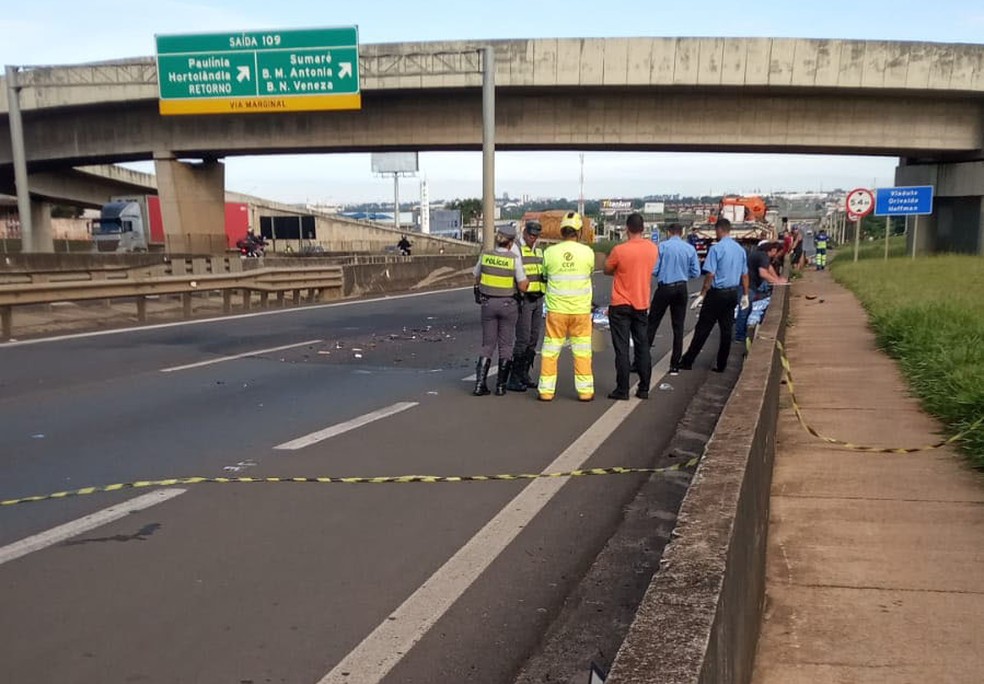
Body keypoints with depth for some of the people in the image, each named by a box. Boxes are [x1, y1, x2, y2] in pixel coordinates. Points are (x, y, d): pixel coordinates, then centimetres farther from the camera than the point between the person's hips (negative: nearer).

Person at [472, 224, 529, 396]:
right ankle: (500, 385, 9)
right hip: (508, 305, -2)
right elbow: (523, 287, -10)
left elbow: (477, 280, 10)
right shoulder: (514, 259, -12)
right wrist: (527, 280, 9)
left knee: (488, 345, 11)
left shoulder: (485, 255, -3)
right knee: (505, 345, 10)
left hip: (488, 303, 3)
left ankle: (480, 384, 0)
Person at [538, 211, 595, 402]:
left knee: (551, 350, 8)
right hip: (581, 309, 0)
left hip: (556, 309, 0)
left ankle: (546, 390, 10)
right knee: (582, 351, 9)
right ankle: (585, 390, 14)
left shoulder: (550, 252, -6)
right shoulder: (587, 252, -6)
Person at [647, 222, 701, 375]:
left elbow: (653, 269, -8)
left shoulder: (662, 246, -7)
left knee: (652, 323, 5)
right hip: (681, 289, 3)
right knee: (678, 327, 8)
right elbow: (696, 272, 1)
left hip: (664, 288, -3)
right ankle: (675, 365, 10)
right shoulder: (690, 248, 1)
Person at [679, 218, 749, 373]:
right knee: (727, 330, 10)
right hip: (733, 293, 6)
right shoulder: (740, 249, 7)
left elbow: (710, 274, -16)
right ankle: (721, 365, 15)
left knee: (703, 328, -1)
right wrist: (745, 295, 20)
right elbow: (744, 275, 12)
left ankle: (687, 362, 5)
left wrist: (702, 295, -11)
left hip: (717, 292, -6)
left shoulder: (716, 248, -14)